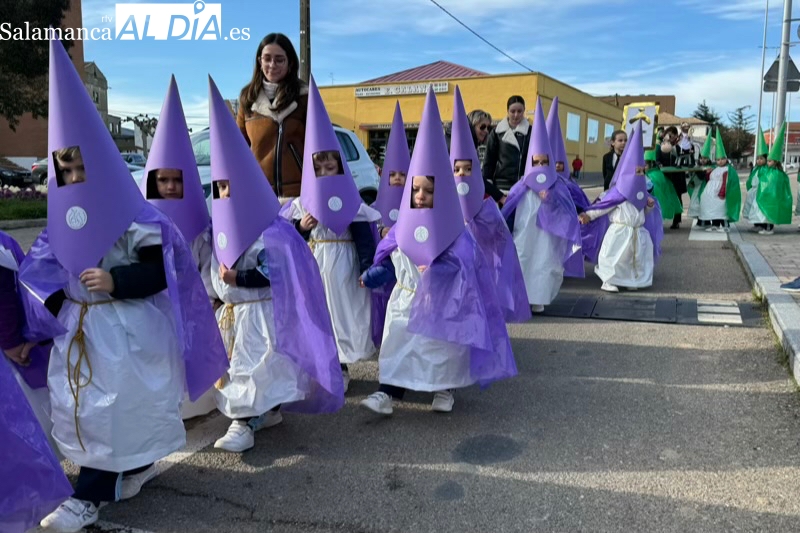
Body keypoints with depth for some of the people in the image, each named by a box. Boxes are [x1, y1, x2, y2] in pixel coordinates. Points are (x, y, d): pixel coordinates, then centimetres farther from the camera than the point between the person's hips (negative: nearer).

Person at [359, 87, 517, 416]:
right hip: (405, 300, 4)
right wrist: (372, 276, -2)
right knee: (398, 345, 4)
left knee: (442, 348, 11)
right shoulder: (403, 226, 0)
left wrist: (437, 272, -31)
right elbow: (389, 259, 7)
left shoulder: (452, 230, -14)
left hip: (440, 303, -3)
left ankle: (443, 390, 30)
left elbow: (464, 264, -19)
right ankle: (387, 393, 7)